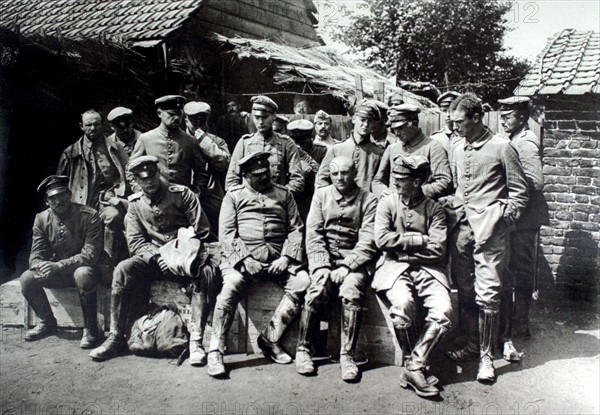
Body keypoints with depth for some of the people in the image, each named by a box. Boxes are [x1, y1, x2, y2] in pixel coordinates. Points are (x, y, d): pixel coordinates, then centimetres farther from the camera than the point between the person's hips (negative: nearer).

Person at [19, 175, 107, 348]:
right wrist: (41, 266, -26)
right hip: (56, 273, 5)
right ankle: (47, 322, 8)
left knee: (82, 274, -39)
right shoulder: (42, 219, -1)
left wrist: (59, 266, -33)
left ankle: (91, 329, -20)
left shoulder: (89, 216, -17)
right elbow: (35, 256, -1)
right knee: (26, 279, -18)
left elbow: (91, 254, -22)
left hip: (86, 268, -5)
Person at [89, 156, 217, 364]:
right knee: (123, 269, -25)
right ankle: (116, 337, -16)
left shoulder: (181, 194, 0)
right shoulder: (135, 204, 10)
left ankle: (196, 340, -31)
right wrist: (157, 257, -15)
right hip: (153, 255, 3)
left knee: (207, 273, -35)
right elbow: (135, 242, 3)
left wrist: (184, 252, -18)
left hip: (184, 253, -3)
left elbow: (202, 230, -3)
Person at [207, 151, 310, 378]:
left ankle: (269, 338, -12)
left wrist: (286, 258, -6)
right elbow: (227, 233, 2)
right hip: (243, 257, -2)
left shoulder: (284, 194, 18)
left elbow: (296, 229, 10)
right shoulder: (234, 195, 13)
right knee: (231, 285, -31)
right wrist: (245, 259, -12)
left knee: (303, 282, -24)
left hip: (277, 258, 2)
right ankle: (215, 351, -18)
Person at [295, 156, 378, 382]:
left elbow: (367, 240, -3)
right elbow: (313, 234, 4)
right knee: (317, 290, -27)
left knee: (351, 292, -30)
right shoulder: (321, 195, 13)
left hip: (354, 260, -1)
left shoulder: (368, 200, 6)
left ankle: (347, 355, -18)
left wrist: (347, 267, -16)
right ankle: (303, 350, -13)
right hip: (325, 258, 1)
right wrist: (321, 266, -10)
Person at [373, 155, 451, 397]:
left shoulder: (433, 208, 8)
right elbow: (381, 239, -7)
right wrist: (419, 240, -6)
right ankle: (413, 364, -9)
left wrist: (402, 246, -6)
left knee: (443, 309, -25)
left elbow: (438, 248, -3)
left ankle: (414, 367, -12)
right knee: (403, 304, -32)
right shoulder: (387, 203, 7)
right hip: (394, 268, -1)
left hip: (427, 269, 2)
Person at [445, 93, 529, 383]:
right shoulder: (456, 149, 13)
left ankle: (486, 356, 6)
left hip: (488, 231, -6)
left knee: (488, 293, -5)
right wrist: (455, 216, 13)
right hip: (460, 229, 6)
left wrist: (500, 220, -7)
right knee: (465, 291, 10)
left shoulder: (501, 147, -5)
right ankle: (472, 345, 25)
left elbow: (519, 192, -1)